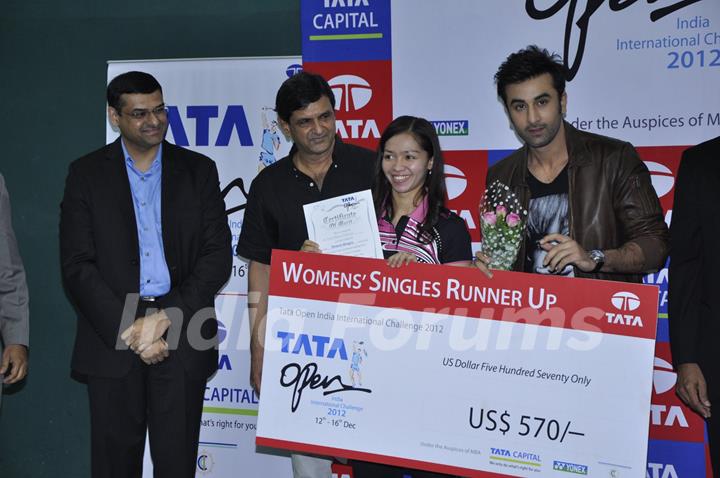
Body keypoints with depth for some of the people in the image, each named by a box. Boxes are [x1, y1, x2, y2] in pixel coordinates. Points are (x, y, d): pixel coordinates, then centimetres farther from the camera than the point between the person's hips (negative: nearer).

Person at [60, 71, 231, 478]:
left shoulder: (199, 170, 6)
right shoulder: (86, 174, 4)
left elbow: (218, 256, 0)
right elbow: (77, 265, -2)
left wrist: (167, 317, -11)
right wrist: (129, 327, -12)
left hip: (182, 338, 0)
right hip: (112, 336, 0)